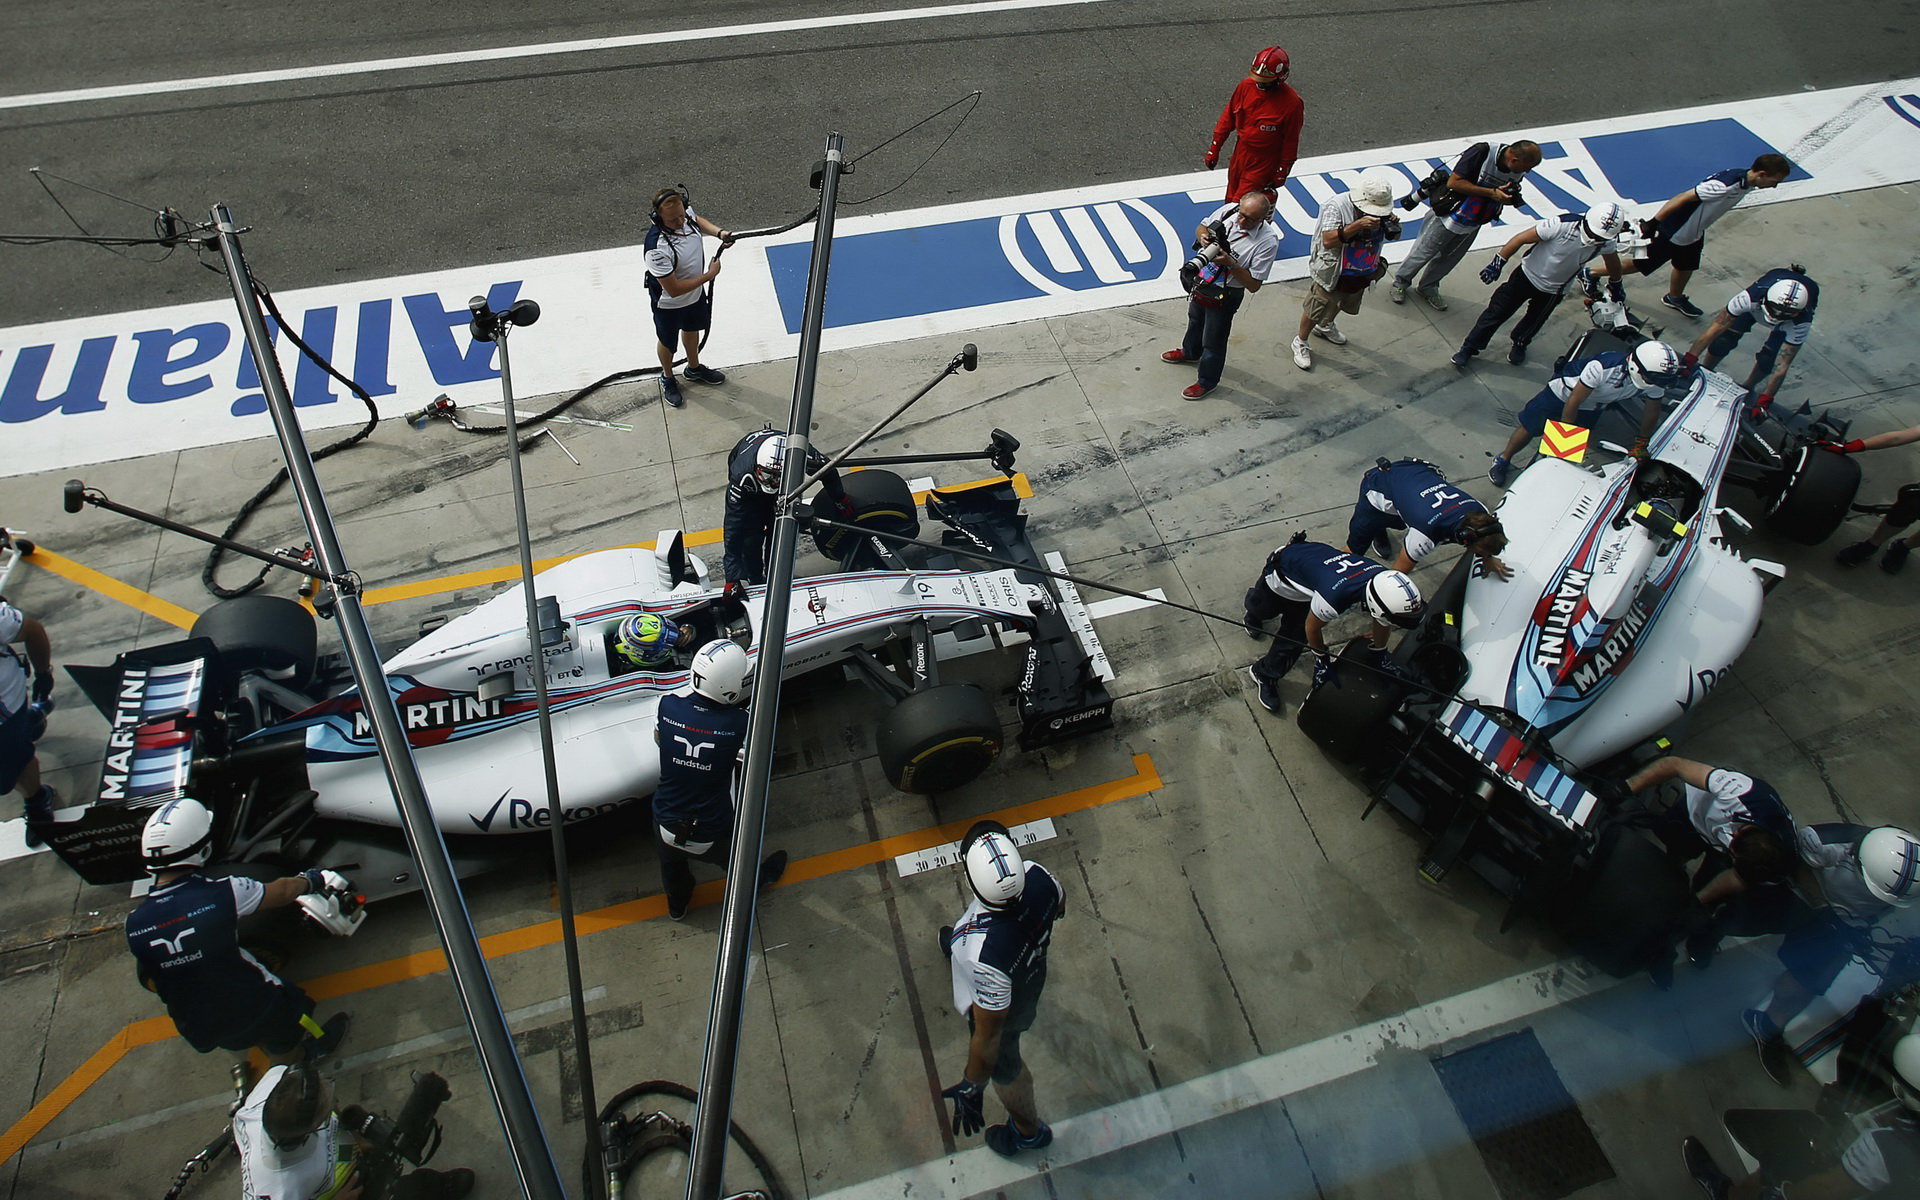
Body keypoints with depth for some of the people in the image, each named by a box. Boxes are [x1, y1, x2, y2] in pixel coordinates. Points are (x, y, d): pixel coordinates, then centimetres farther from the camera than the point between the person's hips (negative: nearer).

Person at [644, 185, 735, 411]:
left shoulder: (685, 212, -20)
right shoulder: (657, 249, -42)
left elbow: (698, 220, 7)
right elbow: (674, 290, -35)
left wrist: (719, 232, -11)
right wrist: (709, 275, -28)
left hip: (696, 292, 7)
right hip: (669, 305, -7)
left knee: (692, 329, 31)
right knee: (668, 343, 20)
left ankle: (694, 368, 59)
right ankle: (667, 379, 50)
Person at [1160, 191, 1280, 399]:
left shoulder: (1268, 241, -29)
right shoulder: (1228, 210, -16)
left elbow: (1253, 285, -25)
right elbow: (1203, 227, 5)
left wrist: (1231, 264, -36)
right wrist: (1203, 237, -19)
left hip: (1225, 294, -6)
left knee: (1213, 340, 11)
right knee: (1195, 320, 31)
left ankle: (1207, 381, 36)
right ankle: (1190, 352, 62)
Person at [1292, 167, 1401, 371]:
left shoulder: (1382, 208, -10)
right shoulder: (1337, 206, -28)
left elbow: (1392, 236, 2)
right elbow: (1328, 241, -36)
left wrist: (1394, 226, -22)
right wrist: (1358, 225, -44)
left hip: (1362, 274, 6)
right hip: (1332, 274, -6)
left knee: (1343, 305, 31)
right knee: (1315, 311, 11)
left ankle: (1325, 326, 60)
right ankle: (1300, 342, 35)